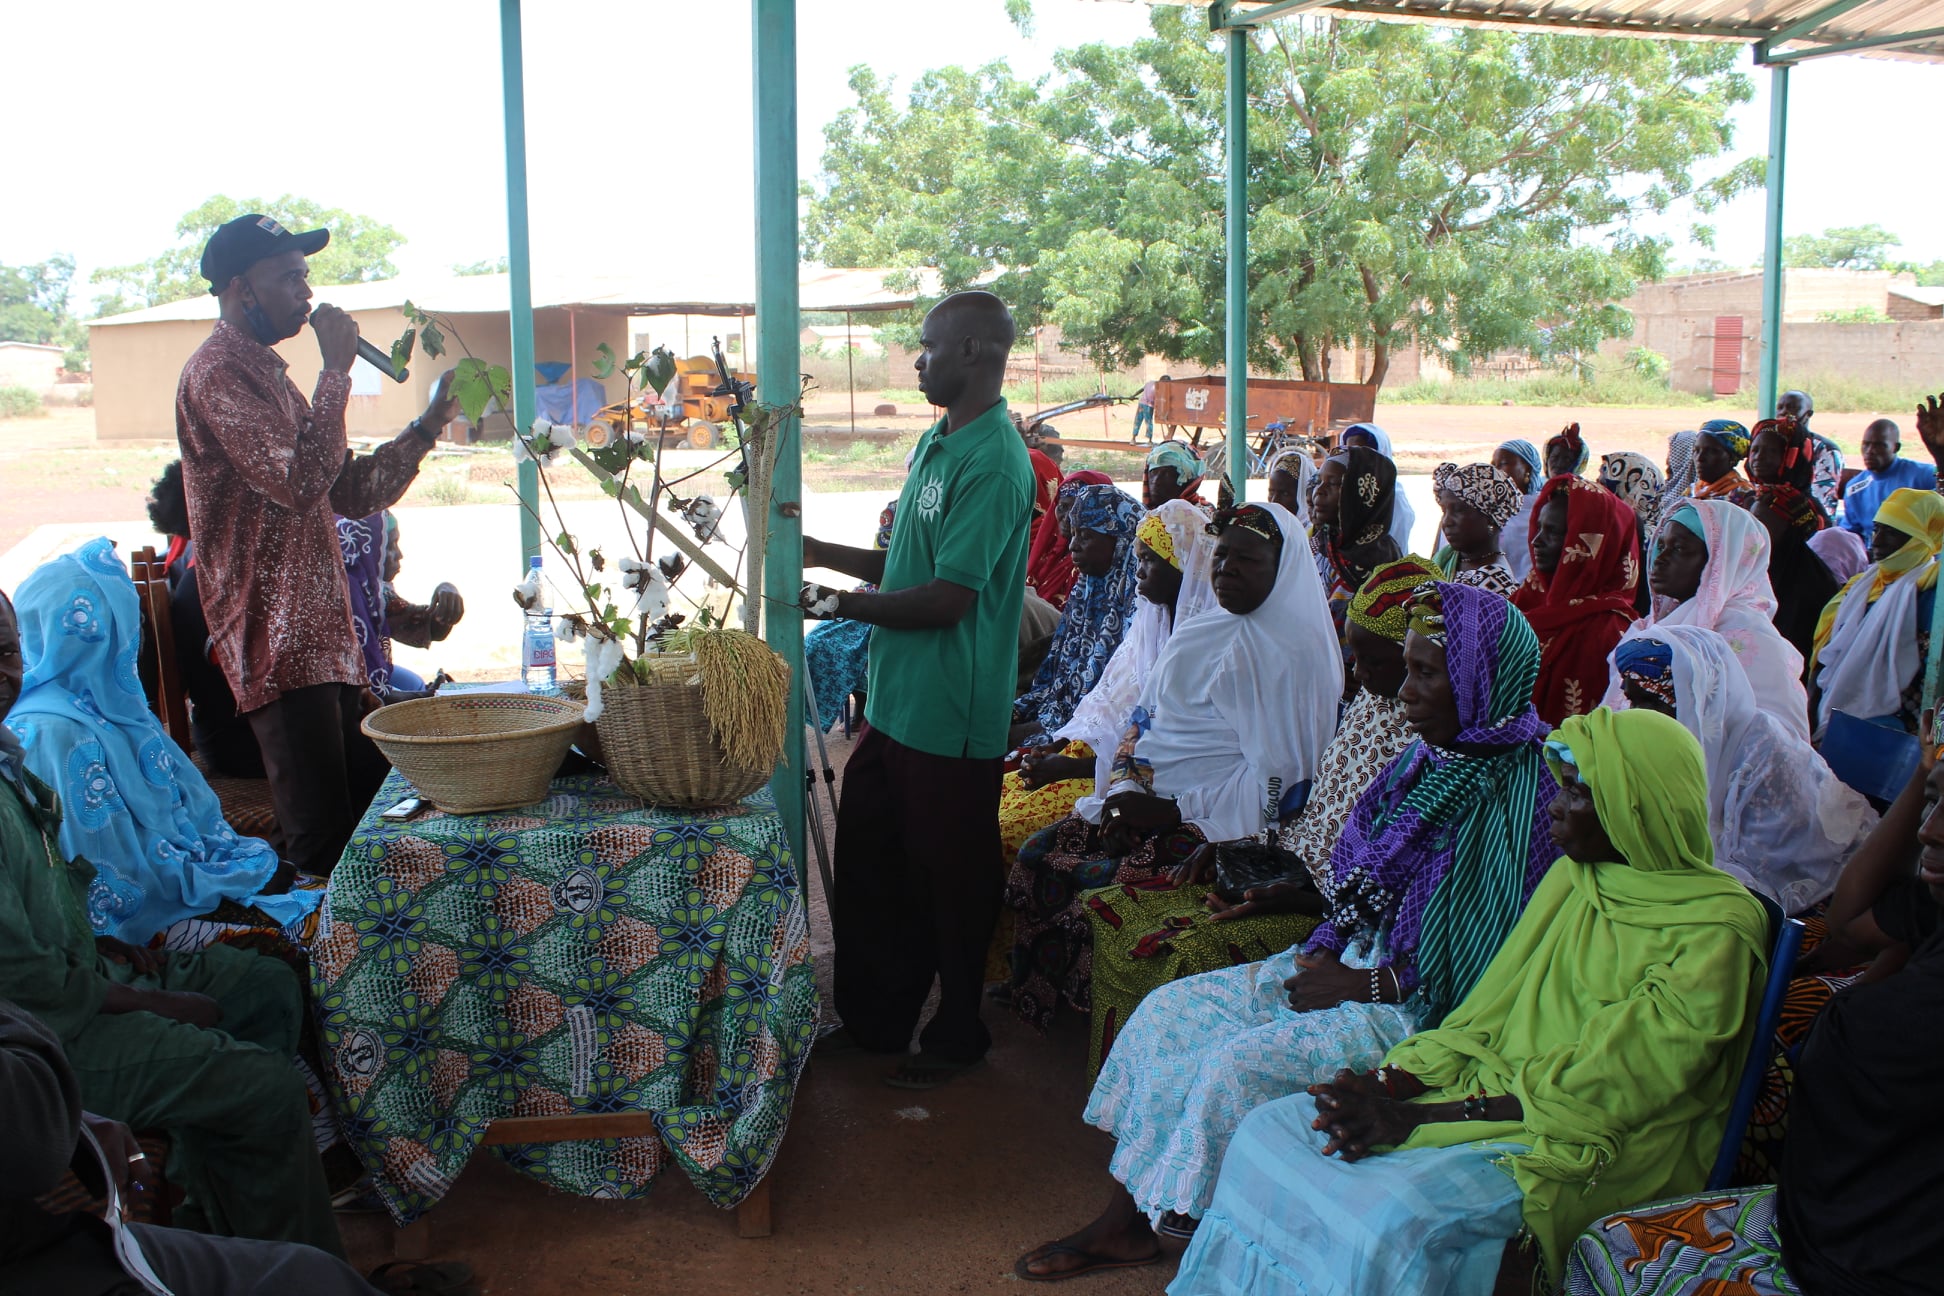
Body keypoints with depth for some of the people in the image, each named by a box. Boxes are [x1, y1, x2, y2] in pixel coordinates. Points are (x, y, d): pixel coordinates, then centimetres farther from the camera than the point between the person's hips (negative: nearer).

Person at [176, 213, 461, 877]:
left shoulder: (266, 373, 22)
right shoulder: (218, 373, -10)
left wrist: (428, 426, 11)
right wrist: (336, 370, -17)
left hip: (323, 635, 10)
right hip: (278, 642, -10)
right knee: (322, 845, -9)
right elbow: (299, 481, -24)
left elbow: (353, 492, 21)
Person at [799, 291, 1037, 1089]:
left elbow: (948, 598, -24)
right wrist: (822, 552, 10)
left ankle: (958, 1035, 26)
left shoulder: (993, 464, -20)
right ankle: (873, 1021, 35)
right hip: (894, 703, 10)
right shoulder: (936, 443, 11)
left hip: (950, 721, -10)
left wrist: (838, 603, -17)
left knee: (950, 881, 7)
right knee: (866, 867, 19)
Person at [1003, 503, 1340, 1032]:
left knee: (1080, 882, -22)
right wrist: (1125, 788, -1)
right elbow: (1145, 718, 18)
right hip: (1147, 805, 8)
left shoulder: (1292, 654, -12)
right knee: (1037, 854, -7)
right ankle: (1033, 997, 8)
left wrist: (1176, 812, -19)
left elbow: (1275, 778, -16)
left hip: (1214, 829, -8)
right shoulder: (1199, 633, 14)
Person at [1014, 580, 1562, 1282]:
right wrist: (1322, 950, -3)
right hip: (1356, 960, 9)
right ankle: (1124, 1221, 5)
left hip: (1424, 1007, -9)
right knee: (1168, 1011, -1)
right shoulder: (1427, 757, 6)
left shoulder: (1518, 791, -18)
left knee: (1244, 1061, -25)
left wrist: (1365, 986, -16)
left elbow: (1489, 968, -20)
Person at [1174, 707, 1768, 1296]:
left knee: (1397, 1220, -32)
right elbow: (1492, 1012, 10)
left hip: (1593, 1147, -7)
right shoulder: (1573, 879, 11)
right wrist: (1395, 1082, -8)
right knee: (1270, 1131, -9)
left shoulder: (1716, 931, -13)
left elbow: (1599, 1088, -18)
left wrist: (1416, 1117, -21)